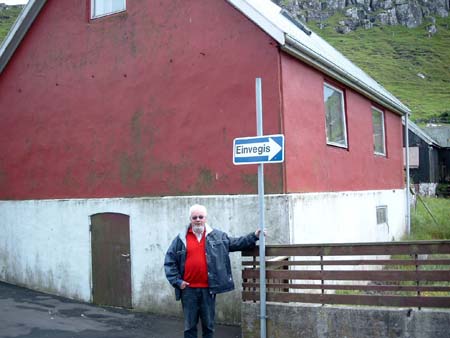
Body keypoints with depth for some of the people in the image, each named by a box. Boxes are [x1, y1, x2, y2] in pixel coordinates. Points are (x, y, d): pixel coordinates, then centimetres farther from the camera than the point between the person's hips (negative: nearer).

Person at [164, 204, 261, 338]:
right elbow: (169, 261, 3)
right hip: (188, 289, -1)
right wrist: (176, 281, -4)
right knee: (190, 325, 8)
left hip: (208, 289, 1)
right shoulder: (181, 238, 1)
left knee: (208, 325, 11)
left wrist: (254, 237, 1)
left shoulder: (217, 236, 5)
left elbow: (235, 243, 10)